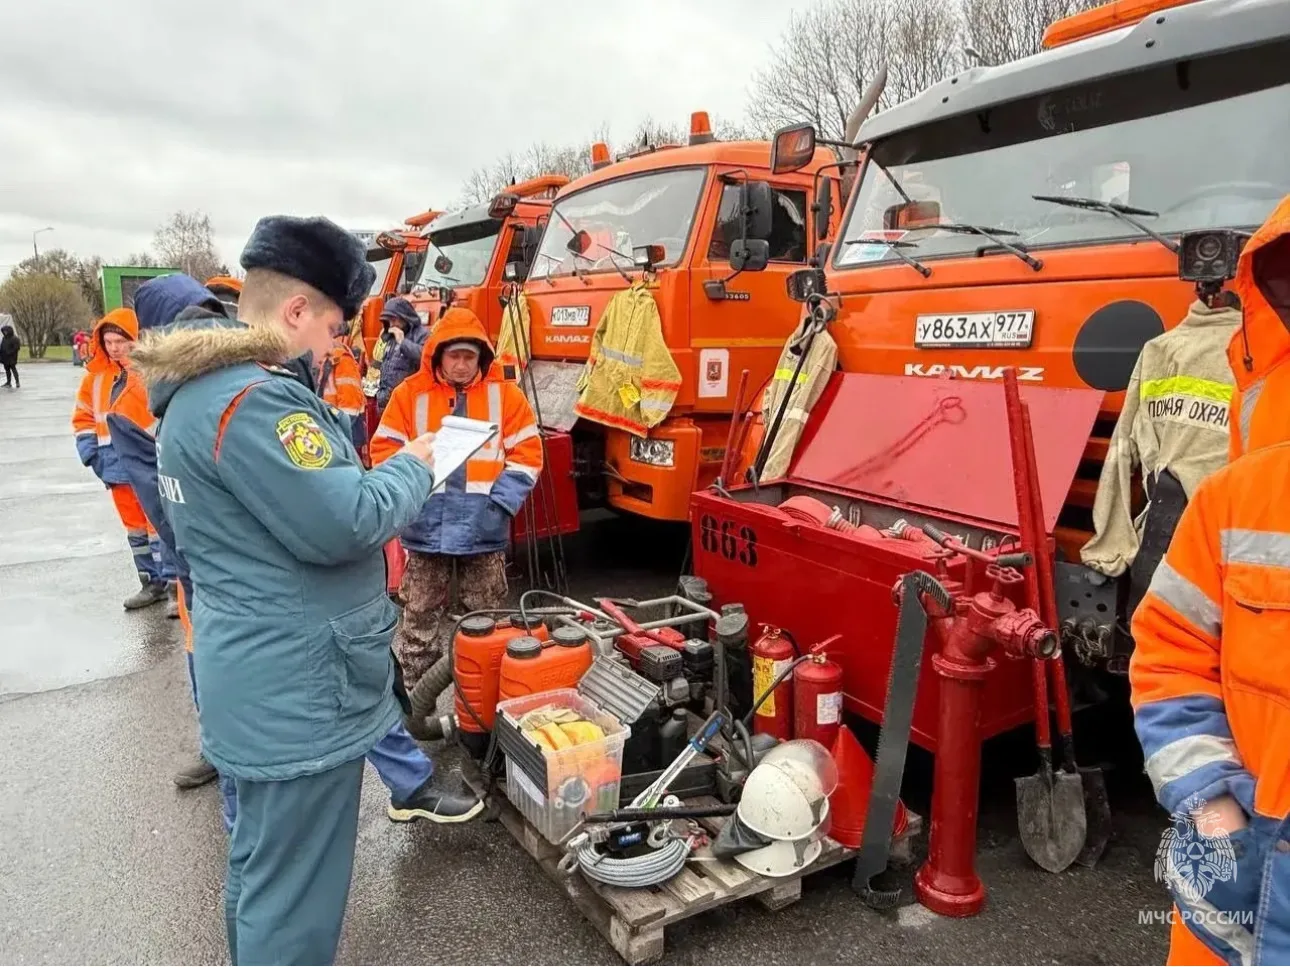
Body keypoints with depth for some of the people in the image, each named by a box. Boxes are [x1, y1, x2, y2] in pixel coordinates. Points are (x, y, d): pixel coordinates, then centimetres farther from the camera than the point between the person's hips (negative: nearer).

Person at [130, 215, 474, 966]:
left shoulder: (204, 390, 12)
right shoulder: (254, 400, -24)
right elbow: (342, 524, -26)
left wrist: (371, 423, 9)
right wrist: (415, 466, -11)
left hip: (261, 675, 11)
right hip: (298, 689, -11)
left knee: (261, 860, 28)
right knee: (294, 895, 5)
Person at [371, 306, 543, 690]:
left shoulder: (504, 395, 3)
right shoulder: (410, 394, 3)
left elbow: (526, 454, 2)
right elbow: (384, 450, 4)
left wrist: (498, 502, -9)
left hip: (484, 529, 0)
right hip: (426, 526, 0)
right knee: (420, 617, 10)